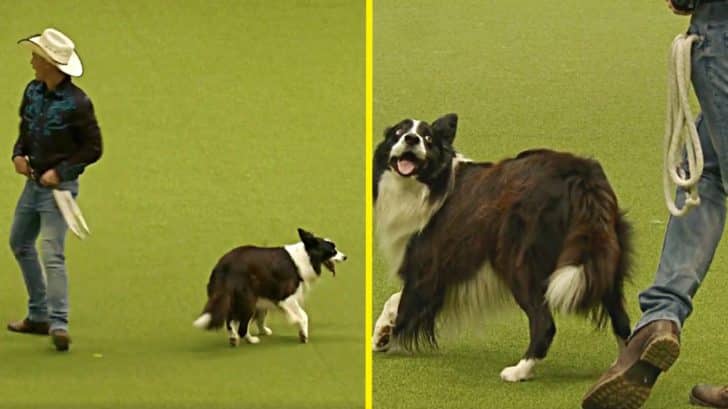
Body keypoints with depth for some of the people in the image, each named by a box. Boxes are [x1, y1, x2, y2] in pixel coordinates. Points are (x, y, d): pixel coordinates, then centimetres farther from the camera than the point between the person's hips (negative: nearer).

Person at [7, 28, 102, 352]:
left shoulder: (77, 103, -18)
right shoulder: (33, 92, 2)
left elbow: (93, 149, -12)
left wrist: (61, 171, -19)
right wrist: (19, 153, -1)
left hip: (58, 185, -8)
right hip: (34, 181, 8)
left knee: (52, 253, -16)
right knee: (20, 243, 19)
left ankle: (59, 325, -15)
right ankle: (38, 315, 30)